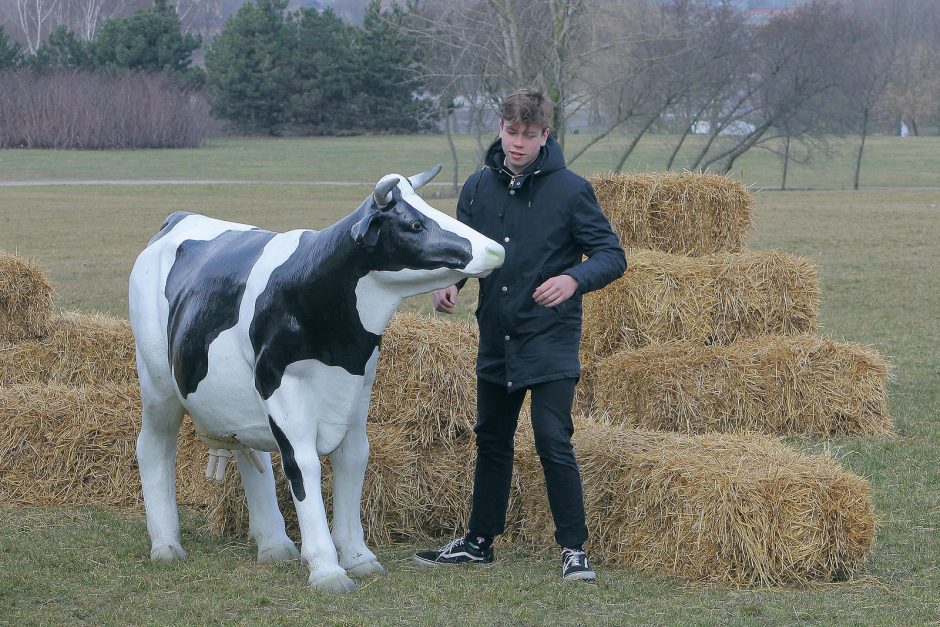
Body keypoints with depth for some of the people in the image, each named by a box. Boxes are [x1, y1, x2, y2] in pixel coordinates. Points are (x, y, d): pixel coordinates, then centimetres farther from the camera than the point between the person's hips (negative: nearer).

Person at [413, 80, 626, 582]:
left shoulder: (569, 190, -9)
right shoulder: (479, 188, 4)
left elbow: (612, 255, -8)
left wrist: (574, 279, -27)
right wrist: (447, 281, -8)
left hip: (550, 342, -6)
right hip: (496, 341, 6)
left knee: (553, 442, -13)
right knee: (492, 442, 17)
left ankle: (574, 549, -4)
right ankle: (479, 541, 28)